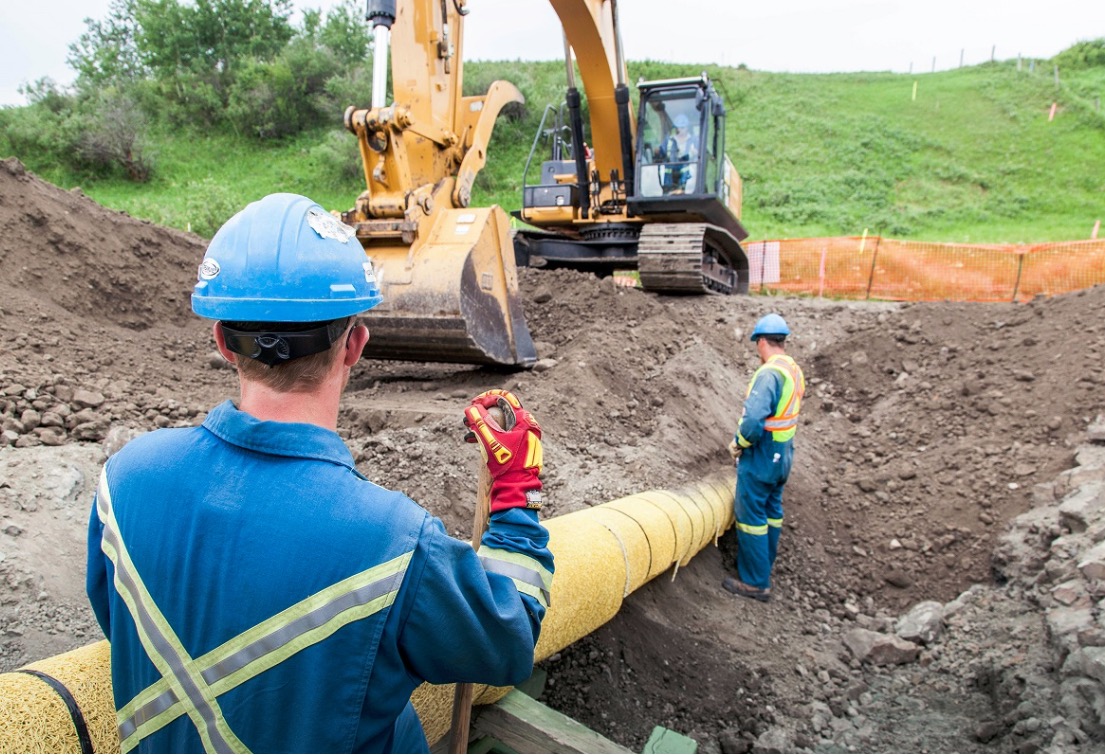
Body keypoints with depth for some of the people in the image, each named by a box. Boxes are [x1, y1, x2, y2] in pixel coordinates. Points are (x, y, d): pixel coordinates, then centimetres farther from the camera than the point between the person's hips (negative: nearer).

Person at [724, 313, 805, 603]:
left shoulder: (769, 373, -24)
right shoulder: (795, 371, 6)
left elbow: (754, 420, -34)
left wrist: (738, 443, -15)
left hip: (760, 459, -9)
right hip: (782, 456, 9)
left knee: (751, 517, 1)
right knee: (772, 511, 20)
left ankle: (755, 582, 9)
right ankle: (764, 568, 35)